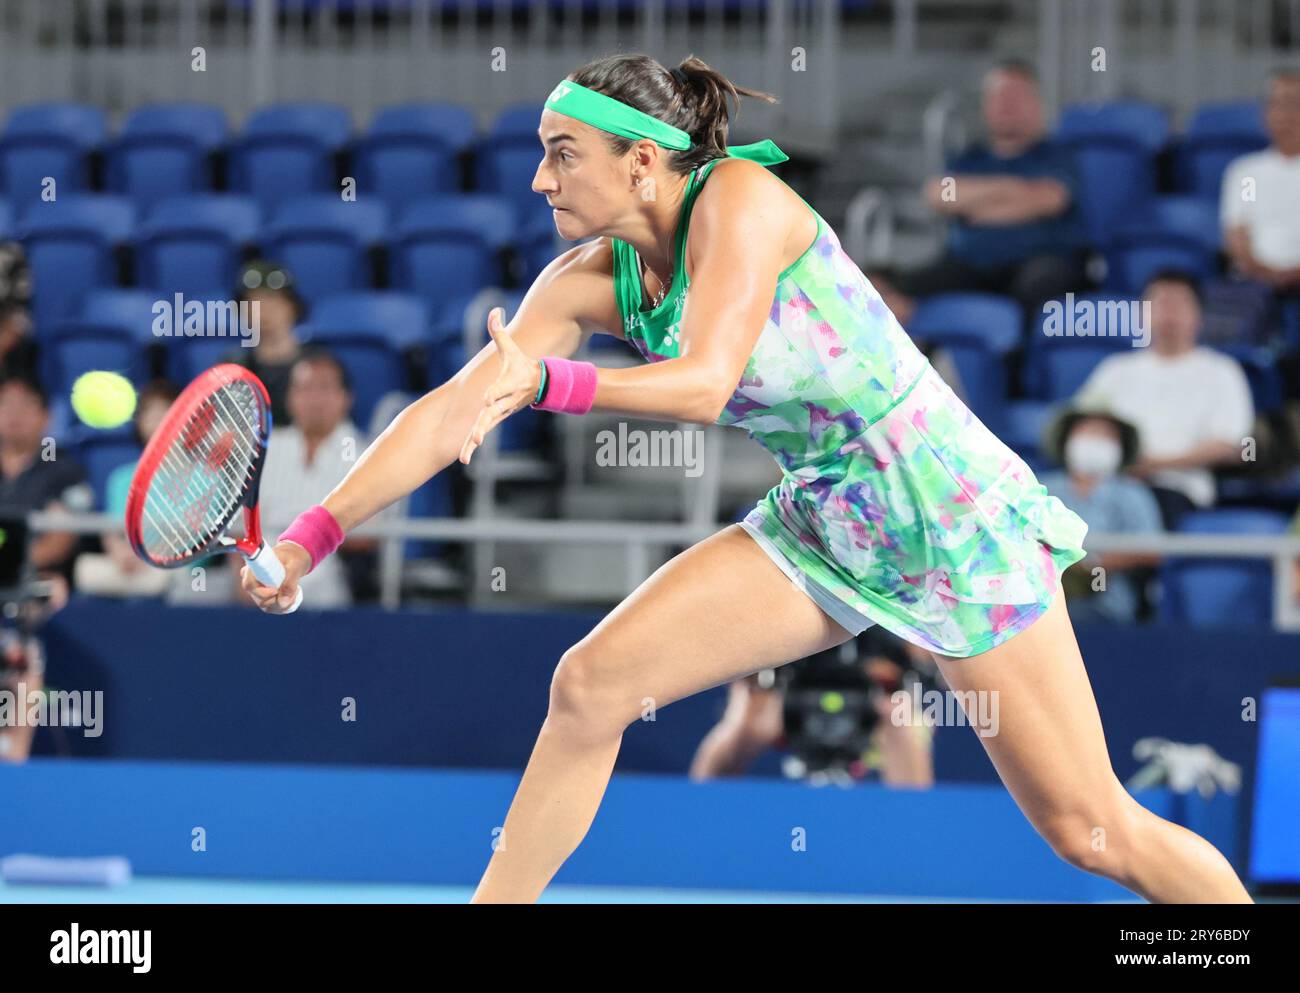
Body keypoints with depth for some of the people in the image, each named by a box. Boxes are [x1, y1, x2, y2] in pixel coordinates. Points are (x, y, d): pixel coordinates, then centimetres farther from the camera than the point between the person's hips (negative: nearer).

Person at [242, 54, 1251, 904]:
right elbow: (456, 408, 0)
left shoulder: (740, 197, -19)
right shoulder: (590, 282, 0)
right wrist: (312, 534, -8)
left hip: (955, 518, -7)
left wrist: (536, 380, -41)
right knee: (590, 684, -7)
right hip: (818, 525, 7)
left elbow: (705, 384, -30)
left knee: (1093, 831, -5)